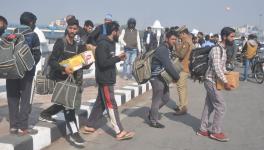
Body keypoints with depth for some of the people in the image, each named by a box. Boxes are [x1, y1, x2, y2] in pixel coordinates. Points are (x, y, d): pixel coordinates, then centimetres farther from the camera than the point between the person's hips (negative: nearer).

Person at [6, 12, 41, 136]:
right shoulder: (33, 36, -4)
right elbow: (37, 55, -5)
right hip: (27, 72, -4)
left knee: (13, 98, 9)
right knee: (25, 99, 1)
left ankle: (13, 126, 12)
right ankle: (23, 127, 0)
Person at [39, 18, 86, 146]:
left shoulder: (77, 46, 8)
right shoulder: (60, 42, -11)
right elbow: (51, 61, -17)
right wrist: (64, 69, -31)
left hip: (69, 78, 7)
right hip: (58, 78, -7)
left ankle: (45, 114, 38)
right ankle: (74, 133, -6)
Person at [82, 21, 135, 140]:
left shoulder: (110, 43, 12)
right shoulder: (102, 44, -18)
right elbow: (103, 63, -25)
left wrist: (118, 58, -2)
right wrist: (118, 58, -20)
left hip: (108, 79, 10)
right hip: (105, 79, -10)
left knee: (100, 103, 15)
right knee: (111, 105, -6)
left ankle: (89, 126, 25)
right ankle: (120, 132, -2)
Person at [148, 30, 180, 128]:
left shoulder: (168, 48, 11)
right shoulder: (162, 49, -21)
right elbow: (168, 65, -26)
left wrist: (174, 76, 3)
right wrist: (177, 76, -17)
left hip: (163, 77, 10)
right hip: (157, 77, -10)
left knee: (166, 98, 18)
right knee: (157, 99, 1)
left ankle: (152, 113, 33)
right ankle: (153, 121, 16)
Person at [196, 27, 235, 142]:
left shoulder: (223, 49, 12)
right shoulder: (217, 49, -20)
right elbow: (217, 68, -26)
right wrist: (225, 82, -24)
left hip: (213, 81, 10)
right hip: (211, 81, -10)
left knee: (209, 106, 13)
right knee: (221, 106, -4)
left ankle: (203, 130, 21)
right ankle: (216, 132, 7)